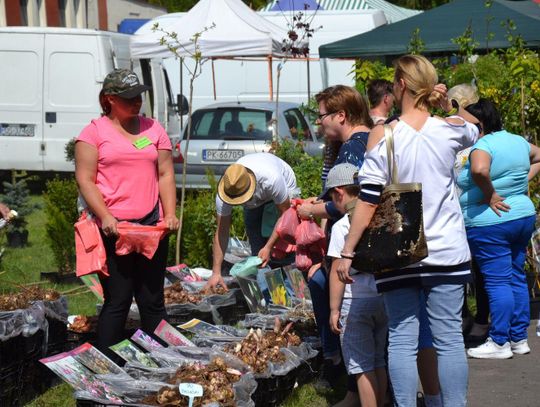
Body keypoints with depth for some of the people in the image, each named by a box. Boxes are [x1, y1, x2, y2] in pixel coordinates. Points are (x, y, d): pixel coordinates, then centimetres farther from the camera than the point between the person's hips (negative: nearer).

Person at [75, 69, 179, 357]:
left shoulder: (153, 129, 13)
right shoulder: (95, 131, 2)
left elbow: (166, 174, 12)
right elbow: (85, 180, -4)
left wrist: (170, 214, -2)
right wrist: (105, 216, -16)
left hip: (152, 225, 4)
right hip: (113, 228, -4)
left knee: (152, 301, 7)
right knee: (118, 301, -3)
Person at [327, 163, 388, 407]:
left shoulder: (341, 227, -10)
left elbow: (338, 272, -10)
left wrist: (334, 309, -4)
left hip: (356, 302, -6)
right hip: (384, 298, 6)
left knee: (362, 367, -1)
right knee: (379, 362, 15)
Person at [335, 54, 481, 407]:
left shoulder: (382, 135, -8)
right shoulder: (450, 129, -1)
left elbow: (369, 201, -10)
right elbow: (476, 130, 25)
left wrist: (347, 252, -4)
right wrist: (450, 106, 8)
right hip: (447, 252, 2)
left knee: (402, 339, 4)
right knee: (450, 338, 6)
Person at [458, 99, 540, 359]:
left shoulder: (483, 146, -16)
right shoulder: (518, 141, 10)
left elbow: (479, 171, -37)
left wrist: (490, 194, -21)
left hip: (489, 223, -8)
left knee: (497, 281, -5)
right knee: (517, 278, 13)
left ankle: (499, 343, -1)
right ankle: (519, 339, 18)